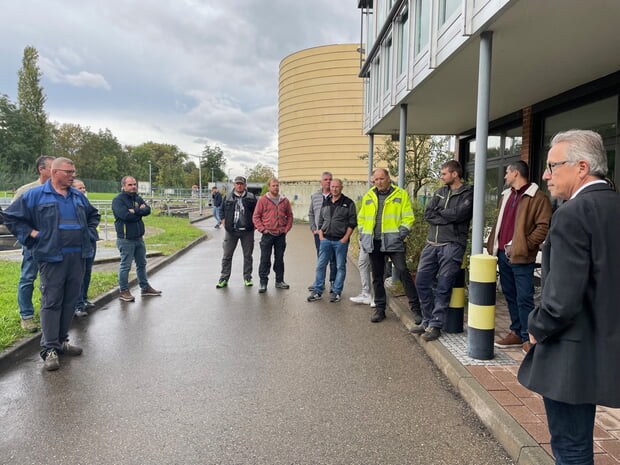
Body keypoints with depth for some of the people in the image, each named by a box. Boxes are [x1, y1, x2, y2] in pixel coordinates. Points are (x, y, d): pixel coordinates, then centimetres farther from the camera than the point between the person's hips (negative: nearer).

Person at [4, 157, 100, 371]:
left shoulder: (78, 196, 14)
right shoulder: (34, 195, -1)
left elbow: (93, 215, 30)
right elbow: (11, 217, 2)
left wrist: (89, 233, 15)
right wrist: (31, 234, -4)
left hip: (77, 256, 5)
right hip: (52, 258, -5)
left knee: (70, 301, 10)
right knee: (51, 302, -4)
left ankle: (62, 341, 23)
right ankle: (49, 349, 2)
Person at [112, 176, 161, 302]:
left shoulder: (138, 199, 11)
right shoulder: (118, 200, -9)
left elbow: (147, 210, -4)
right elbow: (125, 215, -23)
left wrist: (134, 211, -18)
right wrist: (140, 211, -9)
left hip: (139, 238, 7)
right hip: (125, 239, -7)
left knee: (142, 263, 16)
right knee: (125, 266, -1)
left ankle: (145, 288, 28)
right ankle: (123, 291, 10)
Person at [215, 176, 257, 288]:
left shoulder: (251, 197, 3)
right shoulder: (227, 197, 7)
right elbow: (222, 211, 14)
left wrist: (253, 224, 0)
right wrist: (224, 223, 2)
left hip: (247, 231, 0)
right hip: (231, 231, 1)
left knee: (248, 255, 7)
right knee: (227, 255, 3)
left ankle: (247, 278, 19)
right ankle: (224, 279, 12)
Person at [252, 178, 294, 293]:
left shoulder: (285, 201, 7)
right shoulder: (262, 200, -2)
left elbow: (290, 216, 14)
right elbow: (256, 217, -3)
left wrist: (287, 228, 3)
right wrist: (262, 229, -9)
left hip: (281, 235, 3)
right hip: (268, 234, -3)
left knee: (279, 259, 12)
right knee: (265, 260, 0)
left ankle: (279, 281, 22)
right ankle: (263, 282, 7)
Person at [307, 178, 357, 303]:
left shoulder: (348, 203, 0)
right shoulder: (325, 203, 13)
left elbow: (352, 223, -4)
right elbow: (320, 221, 18)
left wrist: (345, 238, -11)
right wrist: (321, 235, 5)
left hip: (341, 241, -4)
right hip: (326, 240, 4)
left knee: (340, 267, 4)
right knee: (320, 265, 3)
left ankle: (337, 292, 13)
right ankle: (317, 291, 11)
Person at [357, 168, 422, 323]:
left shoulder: (401, 194, 2)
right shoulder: (368, 197, 14)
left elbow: (408, 218, -1)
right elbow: (361, 218, 19)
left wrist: (400, 235, -12)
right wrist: (363, 237, 8)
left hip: (393, 242, -4)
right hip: (374, 243, 4)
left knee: (403, 272, -11)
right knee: (377, 277, 9)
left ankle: (415, 307, -1)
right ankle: (380, 309, 20)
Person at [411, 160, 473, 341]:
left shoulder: (468, 194, -2)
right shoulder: (441, 192, 16)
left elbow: (458, 214, -18)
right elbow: (427, 214, 5)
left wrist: (438, 212, -3)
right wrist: (446, 217, -9)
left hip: (452, 245, -6)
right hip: (432, 243, 7)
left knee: (443, 288, -3)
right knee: (422, 282, 7)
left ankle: (436, 326, 7)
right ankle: (427, 321, 21)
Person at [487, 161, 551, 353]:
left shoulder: (538, 197, -8)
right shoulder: (506, 195, 18)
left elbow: (543, 227, -15)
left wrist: (524, 246, -18)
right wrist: (493, 245, 13)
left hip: (521, 257, -8)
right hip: (503, 254, 8)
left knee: (524, 298, -4)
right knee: (510, 295, 14)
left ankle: (527, 338, 6)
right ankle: (516, 333, 25)